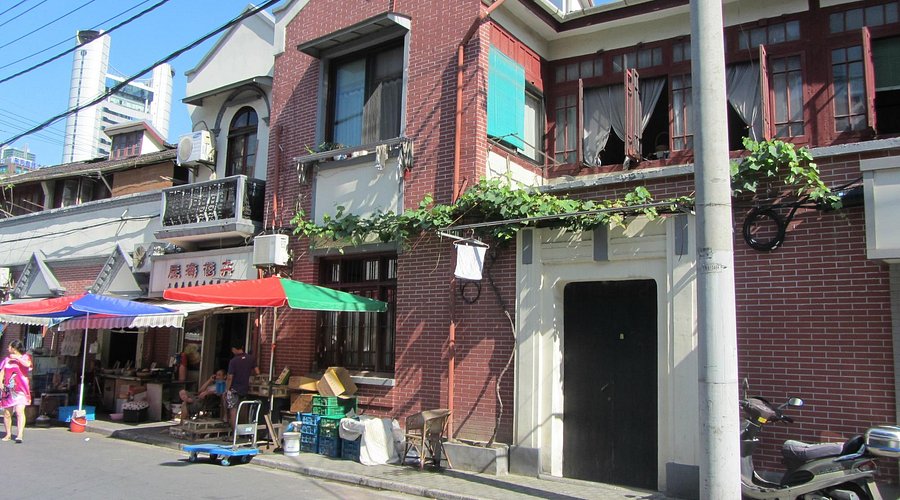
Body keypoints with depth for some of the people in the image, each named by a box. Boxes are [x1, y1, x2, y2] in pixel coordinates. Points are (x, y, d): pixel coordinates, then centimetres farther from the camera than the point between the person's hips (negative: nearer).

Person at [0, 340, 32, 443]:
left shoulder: (25, 357, 3)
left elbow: (27, 364, -20)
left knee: (20, 412, -15)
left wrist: (17, 358, -9)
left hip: (20, 390, -5)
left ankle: (20, 435, -20)